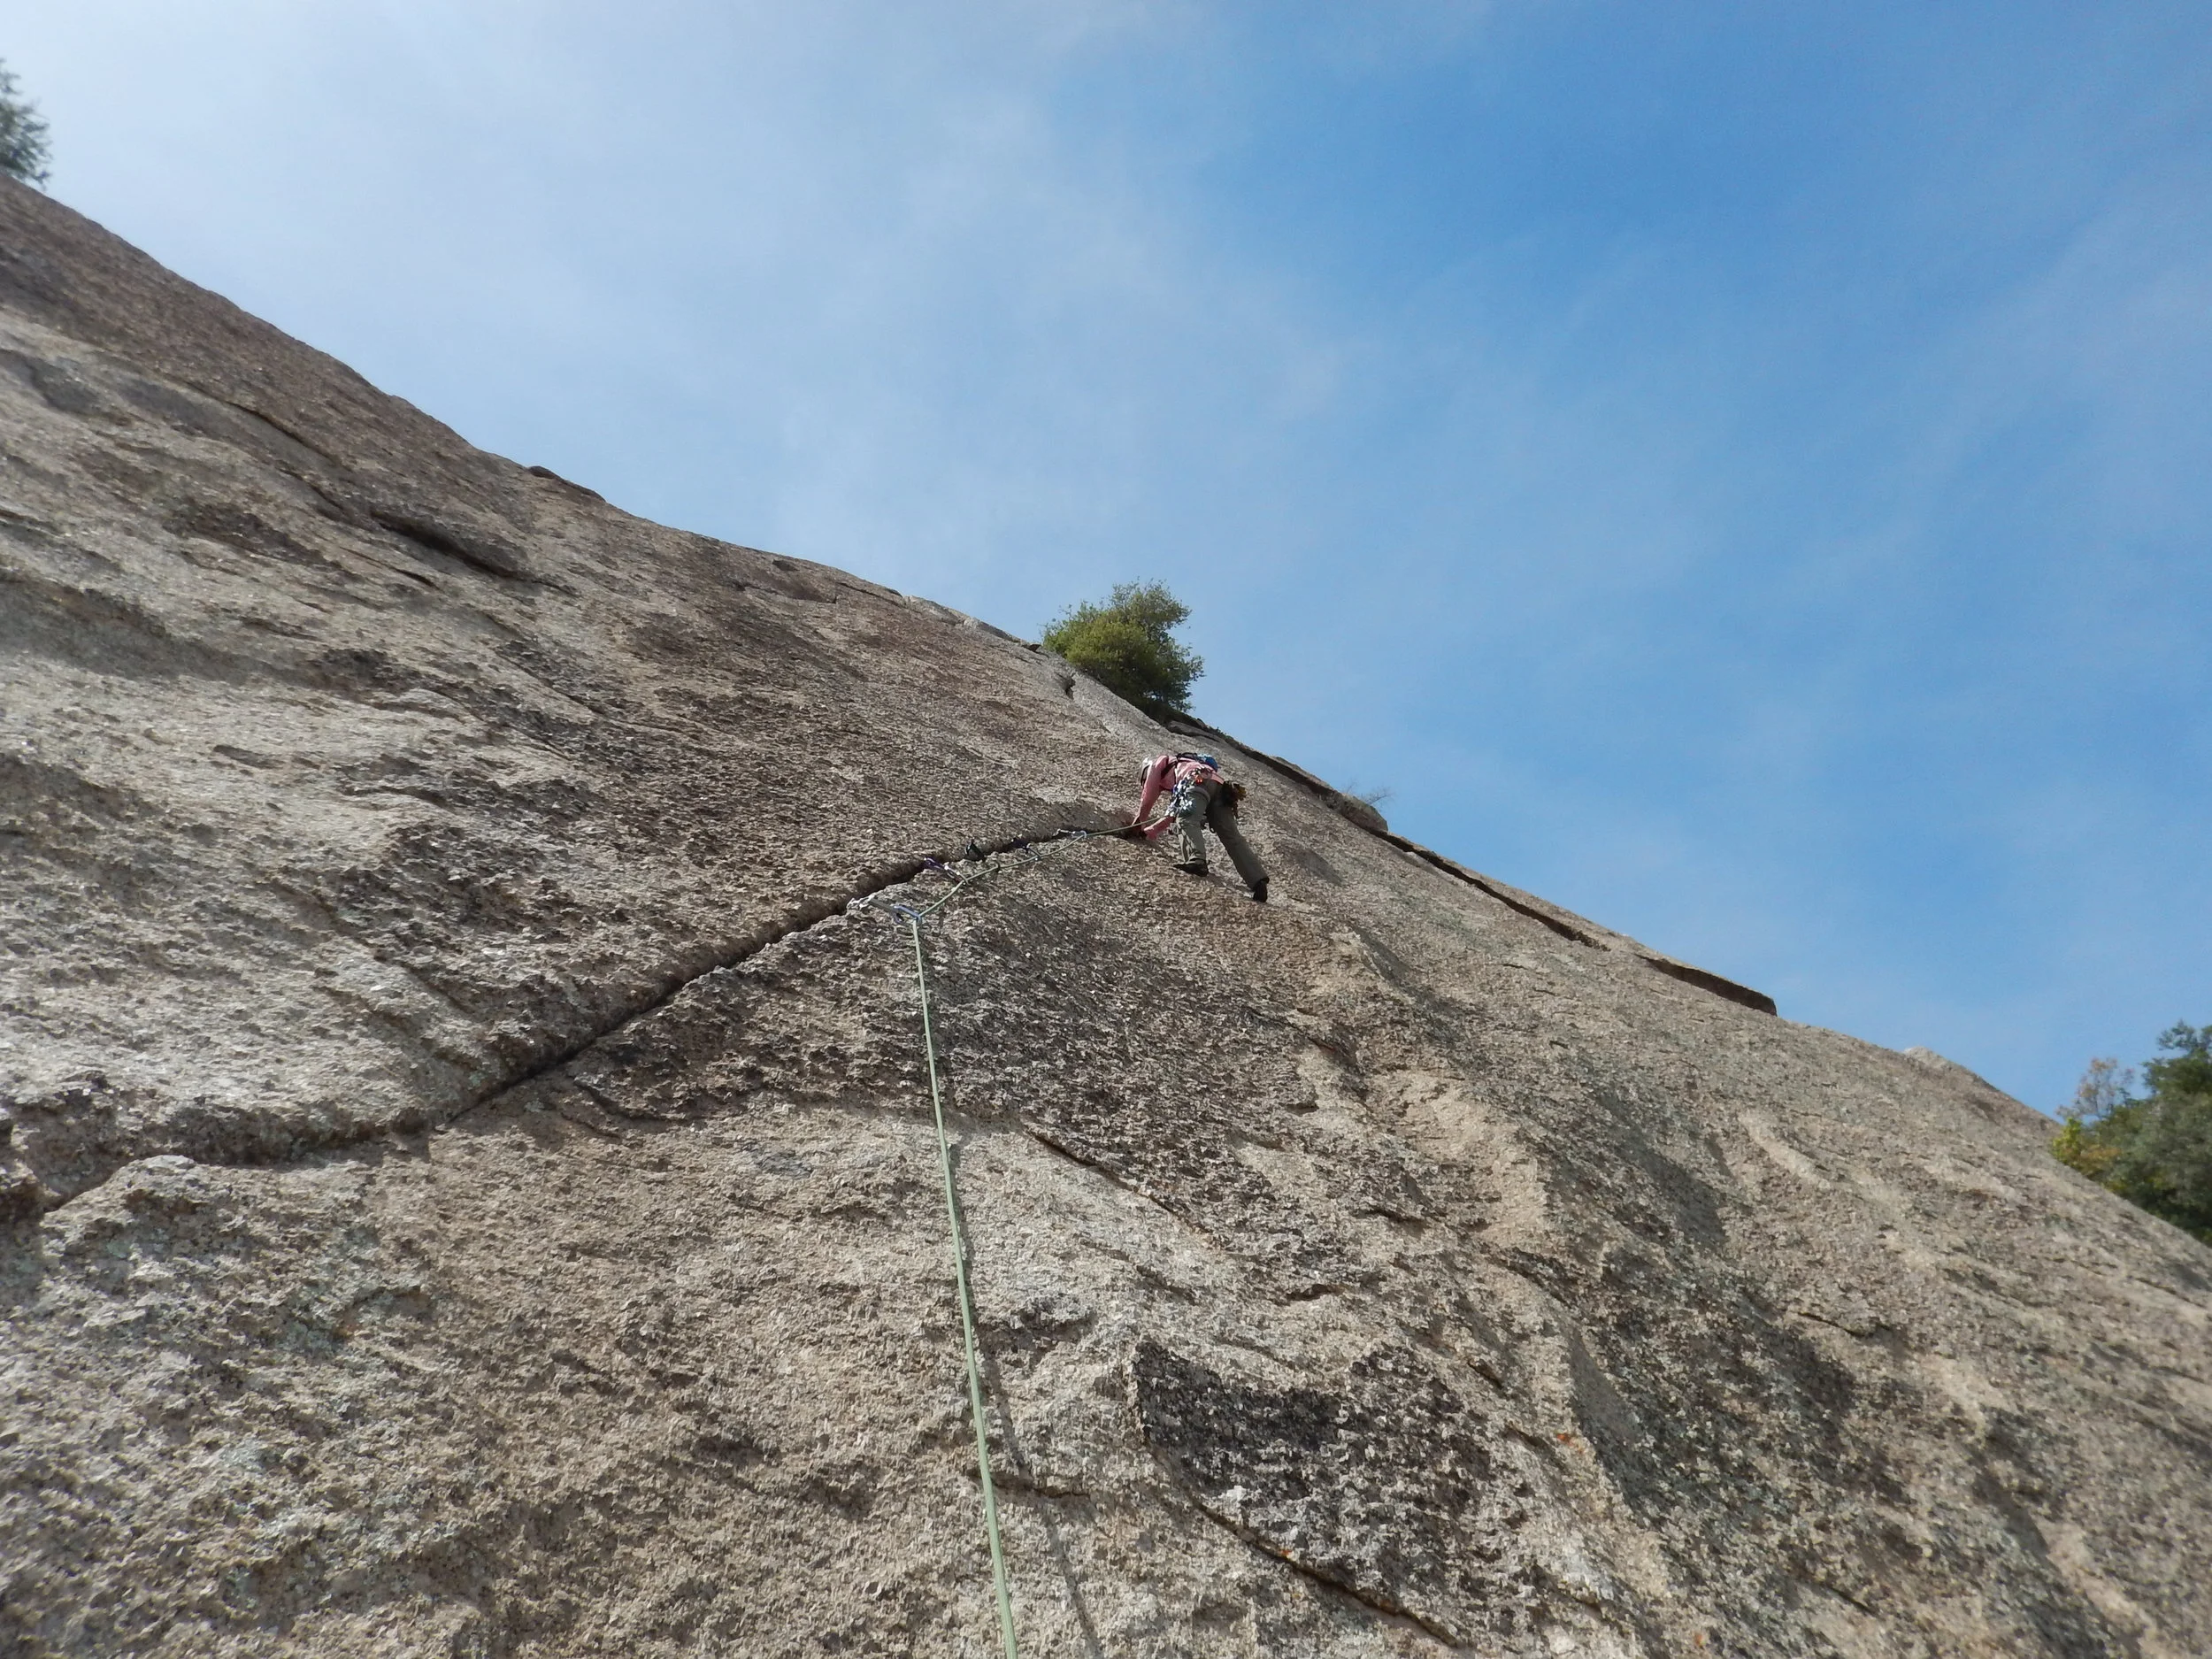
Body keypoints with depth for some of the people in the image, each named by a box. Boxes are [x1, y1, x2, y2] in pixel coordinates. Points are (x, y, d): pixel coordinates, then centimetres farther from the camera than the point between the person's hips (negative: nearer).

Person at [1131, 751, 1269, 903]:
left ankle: (1196, 861, -53)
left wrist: (1138, 822, 31)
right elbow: (1174, 811, 44)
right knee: (1232, 836, -5)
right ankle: (1258, 882, -19)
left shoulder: (1158, 761, 30)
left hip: (1199, 780, -6)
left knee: (1186, 821, -24)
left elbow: (1149, 795, 24)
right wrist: (1154, 830, 45)